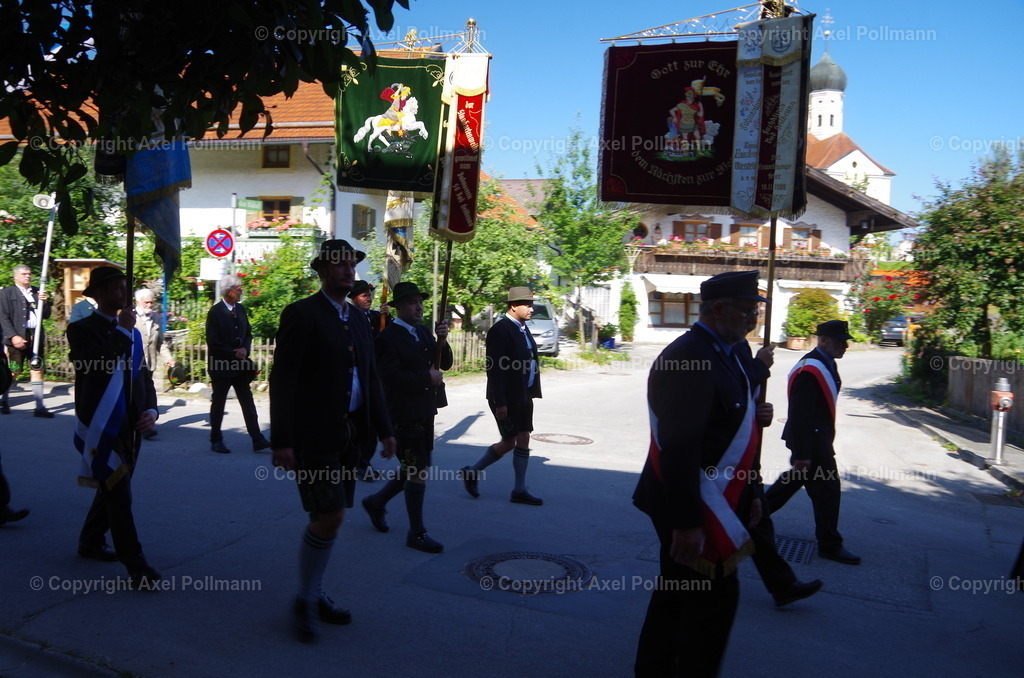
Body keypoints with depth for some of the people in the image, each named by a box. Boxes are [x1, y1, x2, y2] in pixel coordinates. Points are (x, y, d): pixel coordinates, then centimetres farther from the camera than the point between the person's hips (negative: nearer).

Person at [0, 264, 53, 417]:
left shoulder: (37, 292, 16)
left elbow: (46, 315, 15)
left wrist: (44, 302, -4)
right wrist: (13, 336, -16)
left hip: (36, 337, 4)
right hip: (17, 338, -4)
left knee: (37, 371, 2)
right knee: (14, 372, 2)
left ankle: (40, 407, 4)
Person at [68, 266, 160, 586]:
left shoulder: (131, 332, 14)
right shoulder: (82, 329, -6)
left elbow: (144, 375, 15)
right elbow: (99, 366, -24)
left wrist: (151, 410, 0)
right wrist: (124, 331, -16)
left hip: (131, 427, 7)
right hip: (102, 427, -7)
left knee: (112, 490, 19)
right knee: (119, 495, -8)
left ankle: (90, 542, 38)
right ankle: (136, 566, -7)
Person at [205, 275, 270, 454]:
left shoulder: (240, 309, 8)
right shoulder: (215, 312, -11)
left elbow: (248, 333, 14)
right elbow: (213, 342, -14)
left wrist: (245, 349, -5)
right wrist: (234, 353, -15)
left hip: (240, 365, 6)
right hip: (221, 365, -6)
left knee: (248, 403, 3)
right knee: (218, 404, 7)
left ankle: (257, 439, 3)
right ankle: (216, 440, 19)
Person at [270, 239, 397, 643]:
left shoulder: (358, 319, 14)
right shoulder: (301, 314, -9)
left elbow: (370, 378, 16)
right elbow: (282, 380, -13)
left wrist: (383, 429, 10)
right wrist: (281, 441, -17)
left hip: (348, 434, 7)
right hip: (313, 437, -7)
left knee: (330, 518, 13)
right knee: (328, 517, -8)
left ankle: (316, 594, 29)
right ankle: (304, 600, 12)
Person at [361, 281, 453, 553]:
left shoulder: (423, 332, 12)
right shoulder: (388, 337, -13)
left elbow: (445, 364, 9)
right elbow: (390, 376, -22)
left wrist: (442, 340, -9)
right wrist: (427, 378, -17)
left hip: (425, 414, 9)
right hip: (405, 415, -8)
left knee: (415, 470, 17)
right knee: (418, 472, -4)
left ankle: (377, 502, 38)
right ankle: (416, 533, 10)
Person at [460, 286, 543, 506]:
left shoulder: (523, 328, 12)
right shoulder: (500, 330, -16)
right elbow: (494, 368, -20)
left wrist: (531, 392, 13)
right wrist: (500, 402, -22)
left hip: (524, 396, 8)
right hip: (506, 397, -8)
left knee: (523, 440, 8)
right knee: (509, 442, -1)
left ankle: (520, 491, 16)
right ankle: (472, 472, 18)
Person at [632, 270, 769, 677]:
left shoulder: (724, 354, 10)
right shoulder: (687, 358, -23)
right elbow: (678, 449, -26)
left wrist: (749, 492, 18)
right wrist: (686, 522, -26)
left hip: (717, 502, 10)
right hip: (691, 508, -10)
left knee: (676, 596, 20)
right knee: (715, 598, 3)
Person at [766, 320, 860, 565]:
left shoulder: (826, 364, 9)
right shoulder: (810, 370, -23)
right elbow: (799, 415, -25)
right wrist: (802, 454, -25)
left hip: (818, 438, 10)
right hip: (811, 441, -10)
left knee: (794, 479, 22)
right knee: (827, 489, 0)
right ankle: (830, 545, 13)